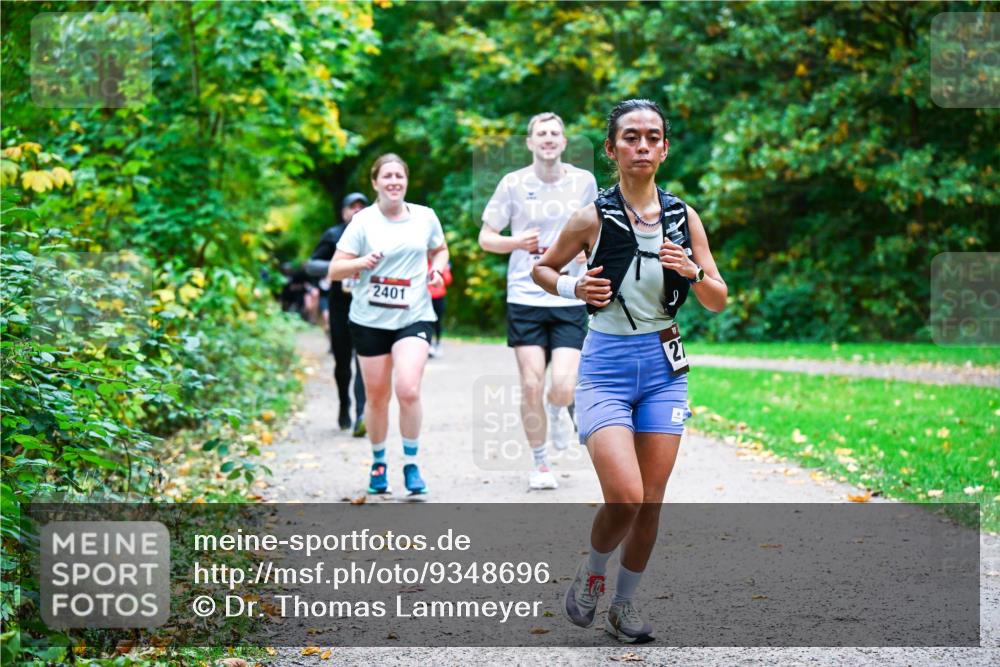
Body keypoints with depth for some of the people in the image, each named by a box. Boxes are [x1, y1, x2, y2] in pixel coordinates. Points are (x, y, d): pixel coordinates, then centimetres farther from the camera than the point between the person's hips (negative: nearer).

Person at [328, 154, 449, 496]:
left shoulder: (424, 216, 3)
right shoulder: (363, 221, -3)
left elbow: (440, 250, 22)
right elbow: (334, 270, -4)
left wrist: (437, 270, 1)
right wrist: (362, 262, -23)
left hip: (414, 317, 0)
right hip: (370, 320, 0)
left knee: (408, 390, -18)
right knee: (377, 396, 8)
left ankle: (411, 464, -2)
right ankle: (378, 462, 29)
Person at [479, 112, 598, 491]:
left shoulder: (583, 181, 4)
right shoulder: (514, 183, -1)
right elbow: (485, 238, 4)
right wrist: (516, 242, -15)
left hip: (570, 300, 1)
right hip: (525, 298, 0)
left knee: (563, 388, -10)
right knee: (531, 386, -2)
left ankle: (558, 412, 28)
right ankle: (540, 464, 17)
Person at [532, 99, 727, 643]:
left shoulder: (683, 218, 3)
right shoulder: (593, 218, -6)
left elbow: (719, 301, 7)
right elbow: (540, 268, 10)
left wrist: (692, 272, -14)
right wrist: (574, 287, -10)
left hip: (663, 366, 3)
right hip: (606, 365, -3)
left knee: (651, 502, 5)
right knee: (625, 497, -16)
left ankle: (624, 602, 25)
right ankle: (591, 573, 13)